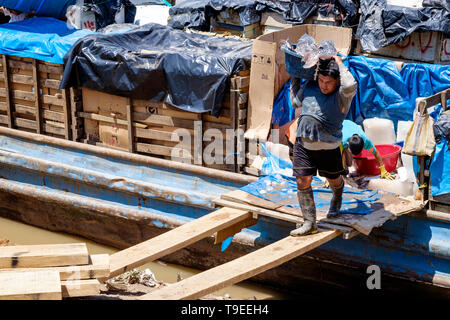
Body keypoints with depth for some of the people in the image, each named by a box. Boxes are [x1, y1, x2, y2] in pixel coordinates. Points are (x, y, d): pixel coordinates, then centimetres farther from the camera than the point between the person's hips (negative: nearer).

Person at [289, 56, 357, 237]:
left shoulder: (342, 95, -9)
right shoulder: (309, 87, 5)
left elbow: (350, 86, -34)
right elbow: (295, 102, 22)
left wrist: (340, 64, -19)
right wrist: (295, 78, 20)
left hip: (329, 146, -3)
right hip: (303, 144, 3)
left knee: (334, 180, 18)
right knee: (302, 182, -4)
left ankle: (336, 201, 54)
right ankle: (309, 223, 4)